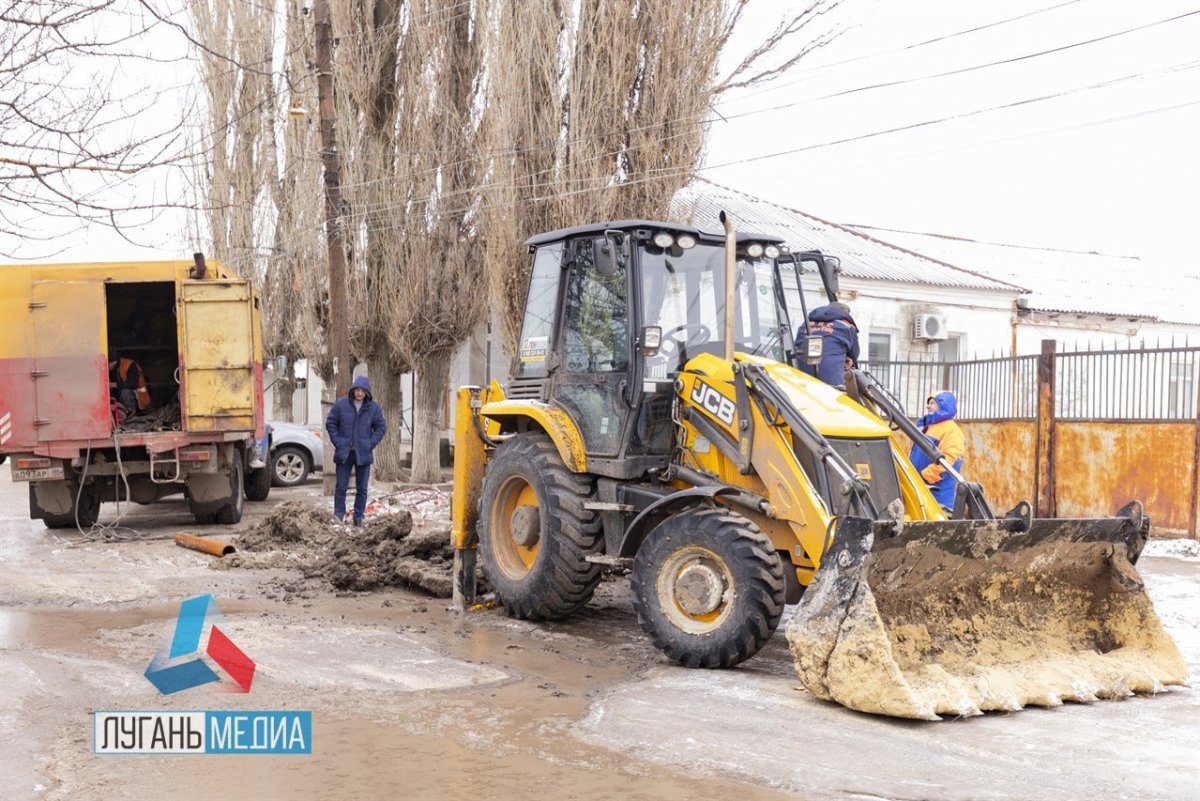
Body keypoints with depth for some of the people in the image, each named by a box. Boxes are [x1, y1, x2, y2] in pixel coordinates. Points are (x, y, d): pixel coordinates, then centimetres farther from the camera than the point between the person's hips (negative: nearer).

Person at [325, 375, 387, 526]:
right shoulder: (341, 405, -3)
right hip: (344, 452, -1)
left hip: (363, 454, 1)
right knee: (341, 487, 3)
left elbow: (381, 428, 6)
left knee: (362, 489, 7)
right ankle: (338, 515, 12)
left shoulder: (374, 408, -1)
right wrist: (337, 442, -6)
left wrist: (370, 443, -6)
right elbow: (330, 423, 3)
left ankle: (359, 517, 15)